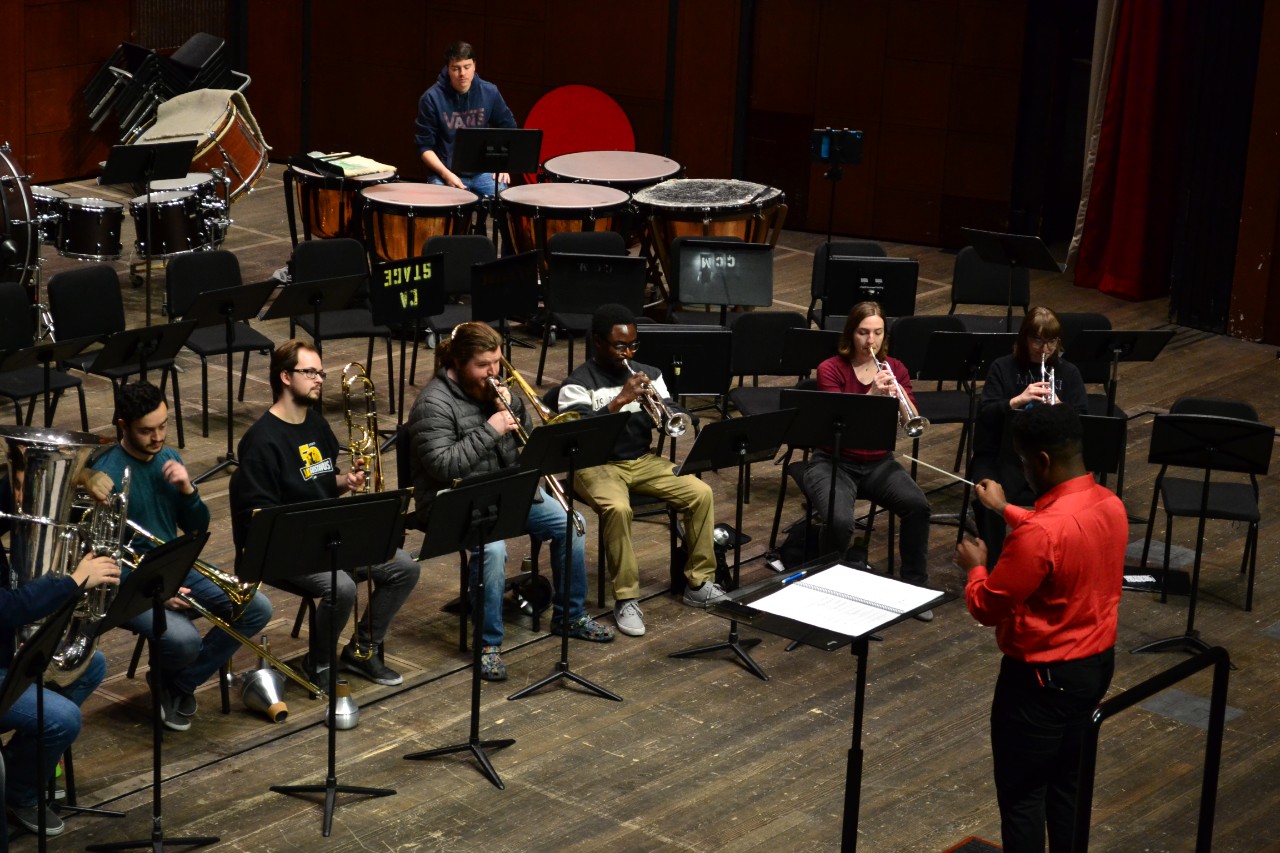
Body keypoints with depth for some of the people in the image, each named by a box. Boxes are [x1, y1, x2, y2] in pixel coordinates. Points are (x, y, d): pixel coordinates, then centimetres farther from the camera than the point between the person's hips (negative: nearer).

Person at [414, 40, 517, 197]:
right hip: (445, 171, -2)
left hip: (483, 171, 2)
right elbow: (424, 146, -5)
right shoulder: (432, 98, -9)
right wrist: (446, 174, -17)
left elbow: (508, 128, 14)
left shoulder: (489, 93, -1)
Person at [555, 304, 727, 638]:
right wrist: (619, 401, -29)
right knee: (618, 508, -36)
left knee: (701, 494, -15)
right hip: (598, 465, -5)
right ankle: (626, 598, -23)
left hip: (644, 460, 5)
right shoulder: (577, 385, -8)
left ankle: (698, 582, -2)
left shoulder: (649, 374, 8)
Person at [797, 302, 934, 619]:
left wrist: (897, 393, -24)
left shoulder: (894, 368, 4)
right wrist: (872, 394, -31)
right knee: (841, 521, -33)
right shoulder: (831, 369, -8)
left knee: (918, 505, -26)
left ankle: (914, 586, -7)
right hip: (834, 463, -4)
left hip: (879, 463, 4)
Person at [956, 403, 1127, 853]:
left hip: (1042, 678, -8)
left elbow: (987, 608, -20)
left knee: (1021, 795, 7)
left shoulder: (1039, 533, -30)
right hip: (1097, 664, 8)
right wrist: (1005, 509, 25)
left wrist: (976, 566, -1)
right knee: (1067, 783, 22)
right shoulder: (1111, 505, -3)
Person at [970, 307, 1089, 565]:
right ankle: (992, 565, -12)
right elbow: (985, 414, -5)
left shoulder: (1068, 373, 12)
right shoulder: (1002, 367, 7)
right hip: (1004, 456, -1)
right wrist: (1017, 401, -23)